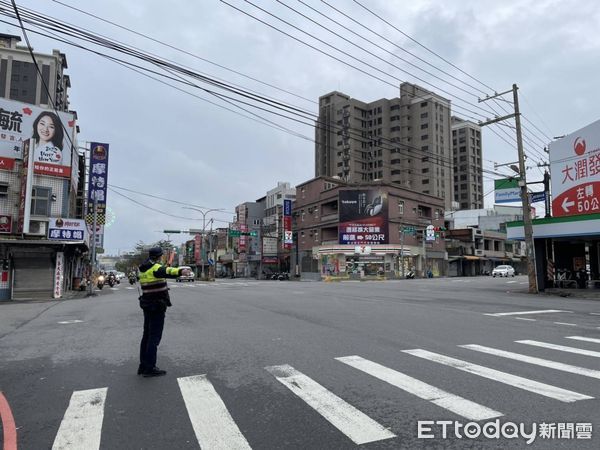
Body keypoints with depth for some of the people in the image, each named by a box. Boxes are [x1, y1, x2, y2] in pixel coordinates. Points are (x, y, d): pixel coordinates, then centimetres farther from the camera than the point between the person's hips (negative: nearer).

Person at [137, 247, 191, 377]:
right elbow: (167, 272, -40)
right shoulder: (155, 268, -18)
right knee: (154, 336, -4)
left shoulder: (143, 270, 11)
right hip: (157, 306, -9)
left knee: (147, 335, 16)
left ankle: (143, 366, 24)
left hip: (147, 305, 9)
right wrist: (180, 271, -59)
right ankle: (149, 368, -1)